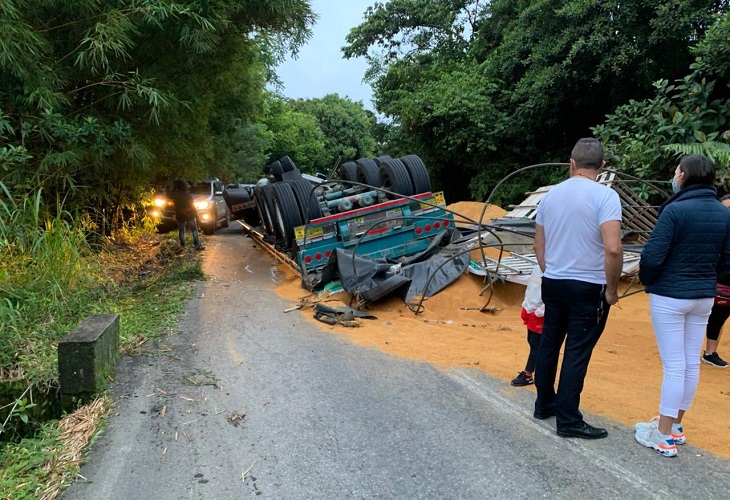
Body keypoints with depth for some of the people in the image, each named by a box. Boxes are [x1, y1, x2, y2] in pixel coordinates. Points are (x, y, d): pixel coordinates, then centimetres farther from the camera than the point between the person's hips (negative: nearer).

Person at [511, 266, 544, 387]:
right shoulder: (537, 269, 6)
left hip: (540, 315, -8)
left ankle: (527, 375, 9)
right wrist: (525, 307, 15)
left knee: (536, 344, 1)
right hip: (530, 311, 9)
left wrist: (538, 312, -18)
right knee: (531, 341, 15)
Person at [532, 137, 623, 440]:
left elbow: (539, 246, 11)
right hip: (588, 288, -5)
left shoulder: (551, 195, 5)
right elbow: (613, 249, -23)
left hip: (553, 284, 6)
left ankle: (544, 404, 30)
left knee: (549, 344, 16)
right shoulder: (605, 196, -13)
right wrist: (612, 289, -10)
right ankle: (568, 421, 11)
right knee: (577, 353, 2)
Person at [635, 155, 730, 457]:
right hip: (704, 297, 6)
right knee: (691, 363, 14)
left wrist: (645, 278, -1)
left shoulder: (675, 210, -18)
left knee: (673, 365, -1)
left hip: (670, 296, -6)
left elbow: (652, 256, -21)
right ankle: (675, 426, 29)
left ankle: (665, 437, 9)